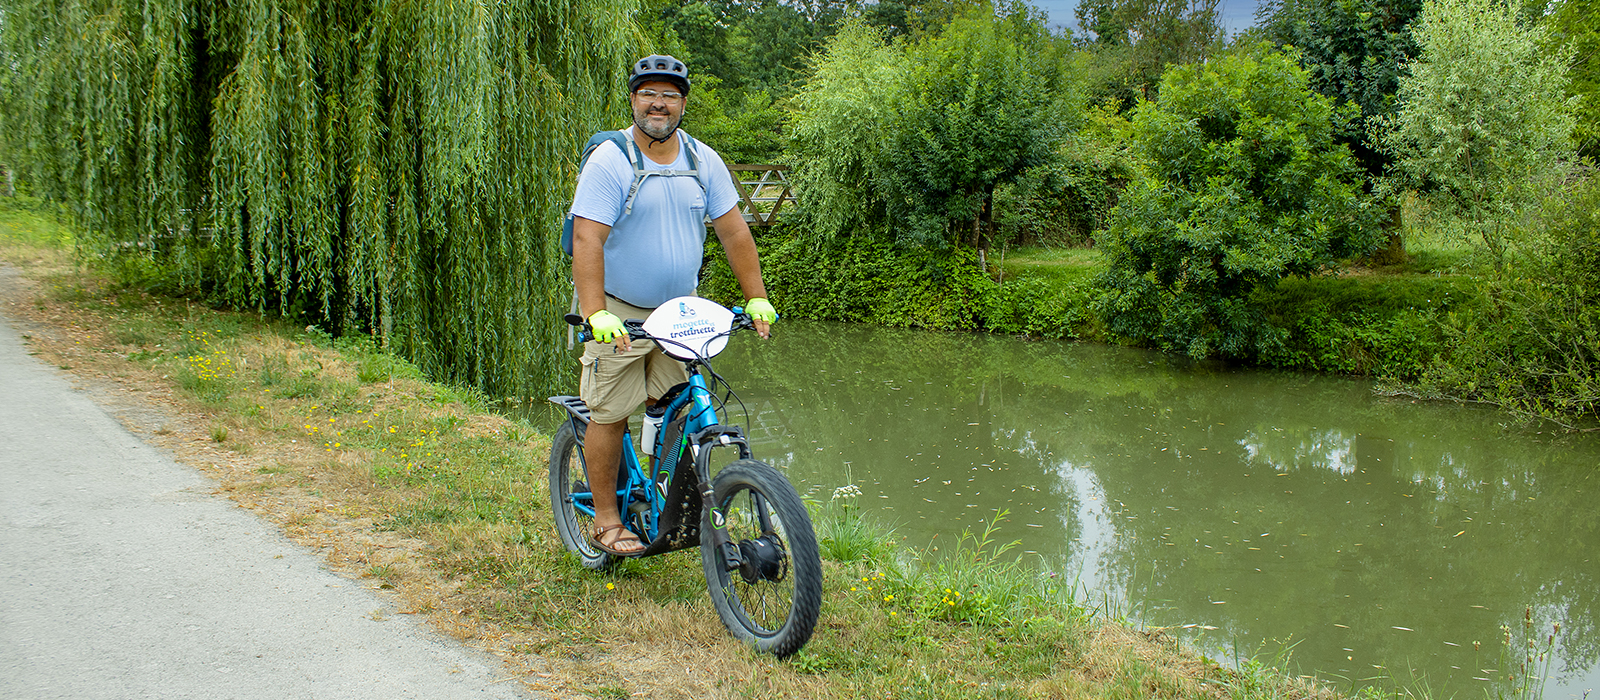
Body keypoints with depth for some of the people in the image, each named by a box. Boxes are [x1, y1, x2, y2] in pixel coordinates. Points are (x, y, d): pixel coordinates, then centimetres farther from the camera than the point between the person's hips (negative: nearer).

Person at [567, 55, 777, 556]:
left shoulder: (703, 161, 2)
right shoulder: (609, 162, -13)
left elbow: (734, 232, 4)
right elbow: (587, 240, -21)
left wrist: (757, 299, -3)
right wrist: (596, 314, -33)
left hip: (681, 312, 4)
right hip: (619, 314, -4)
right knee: (610, 416, -1)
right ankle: (606, 519, 11)